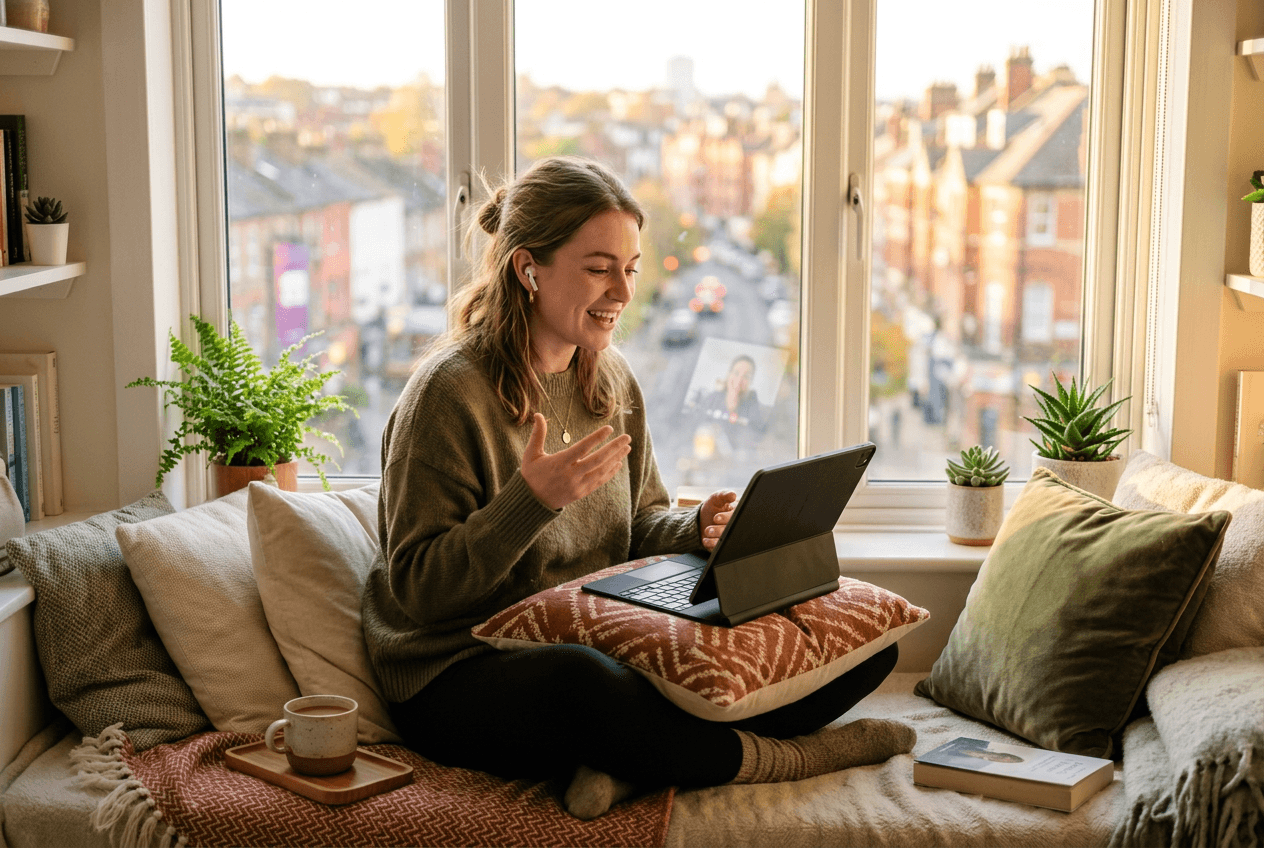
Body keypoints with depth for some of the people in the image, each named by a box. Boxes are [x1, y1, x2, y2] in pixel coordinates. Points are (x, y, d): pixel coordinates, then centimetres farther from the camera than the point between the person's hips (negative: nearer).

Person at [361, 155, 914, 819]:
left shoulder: (611, 378, 10)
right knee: (587, 685, -44)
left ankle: (633, 761, -20)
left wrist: (695, 531, -4)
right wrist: (532, 498, -27)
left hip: (606, 649, 7)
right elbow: (416, 586, -15)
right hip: (462, 678, -7)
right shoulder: (450, 390, -13)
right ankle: (788, 756, -16)